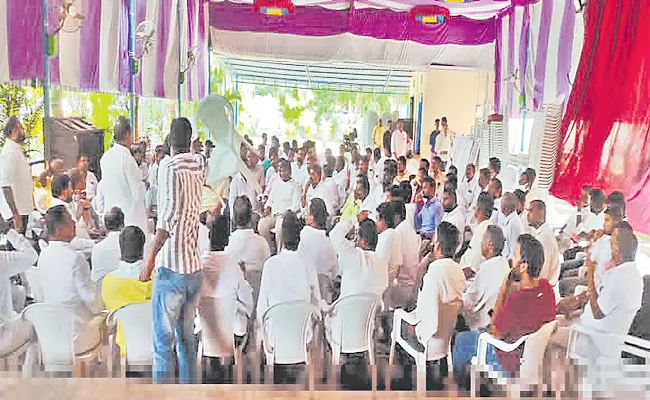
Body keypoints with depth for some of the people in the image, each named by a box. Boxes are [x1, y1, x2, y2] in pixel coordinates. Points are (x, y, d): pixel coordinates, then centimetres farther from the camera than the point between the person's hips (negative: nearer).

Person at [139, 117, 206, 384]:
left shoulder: (171, 168, -13)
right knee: (187, 339, 17)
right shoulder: (200, 167, 6)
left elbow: (168, 217, -21)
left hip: (171, 269, -7)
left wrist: (150, 261, -16)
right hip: (195, 268, 7)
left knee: (163, 342, 1)